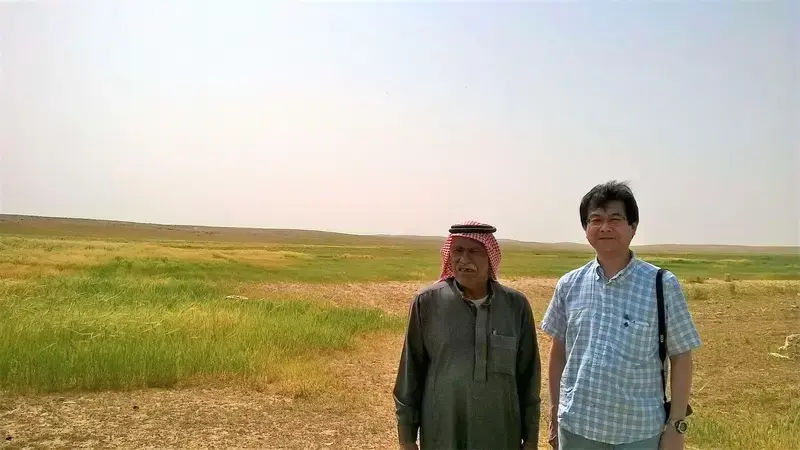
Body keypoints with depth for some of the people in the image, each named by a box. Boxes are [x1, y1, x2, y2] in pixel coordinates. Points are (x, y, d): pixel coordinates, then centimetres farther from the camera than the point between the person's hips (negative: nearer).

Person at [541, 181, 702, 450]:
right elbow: (558, 352, 8)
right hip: (575, 427, 2)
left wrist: (676, 426, -4)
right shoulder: (569, 285, 0)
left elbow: (680, 358, -2)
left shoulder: (662, 285, -7)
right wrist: (554, 415, 10)